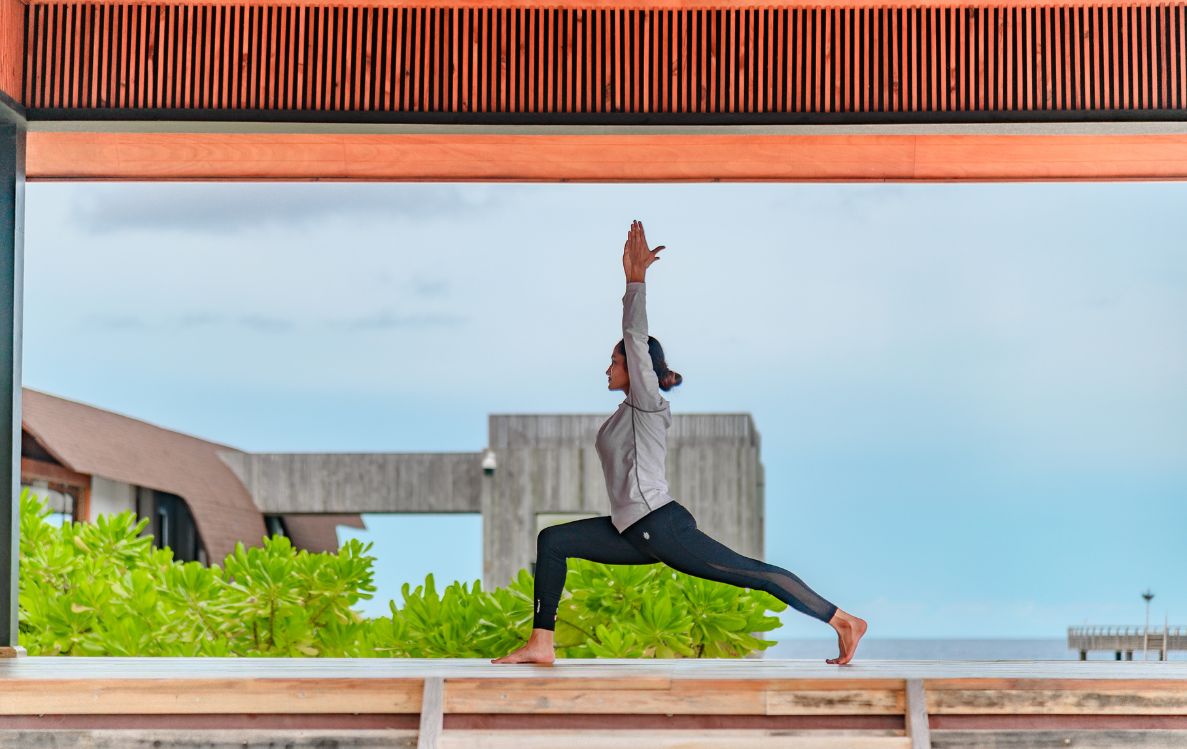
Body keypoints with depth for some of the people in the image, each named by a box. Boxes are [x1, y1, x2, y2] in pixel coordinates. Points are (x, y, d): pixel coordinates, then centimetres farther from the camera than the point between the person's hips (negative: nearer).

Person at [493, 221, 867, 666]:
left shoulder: (648, 404, -3)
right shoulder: (631, 409, 18)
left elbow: (636, 337, -10)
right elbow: (635, 336, 24)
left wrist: (636, 278, -7)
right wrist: (635, 277, 24)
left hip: (661, 526, -9)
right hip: (636, 534, 9)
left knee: (757, 574, -9)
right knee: (553, 541, 6)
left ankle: (844, 622, -4)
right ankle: (541, 645, 1)